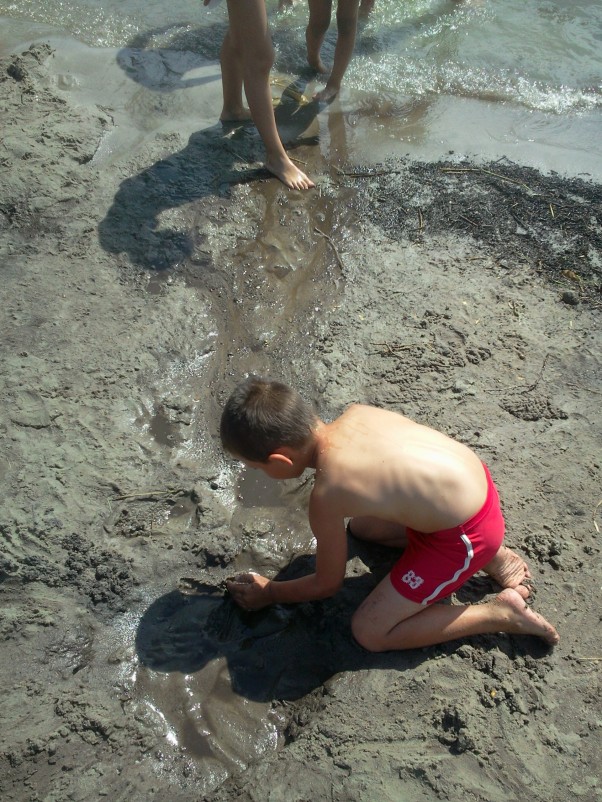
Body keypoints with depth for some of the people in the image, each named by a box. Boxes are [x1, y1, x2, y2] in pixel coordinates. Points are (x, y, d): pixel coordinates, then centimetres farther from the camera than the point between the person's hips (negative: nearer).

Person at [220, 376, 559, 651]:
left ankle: (500, 612, 4)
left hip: (465, 535, -8)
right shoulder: (356, 412, -6)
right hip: (475, 480, 8)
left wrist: (269, 593, 11)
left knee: (369, 632, 2)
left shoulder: (327, 494, -24)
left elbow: (328, 583, -5)